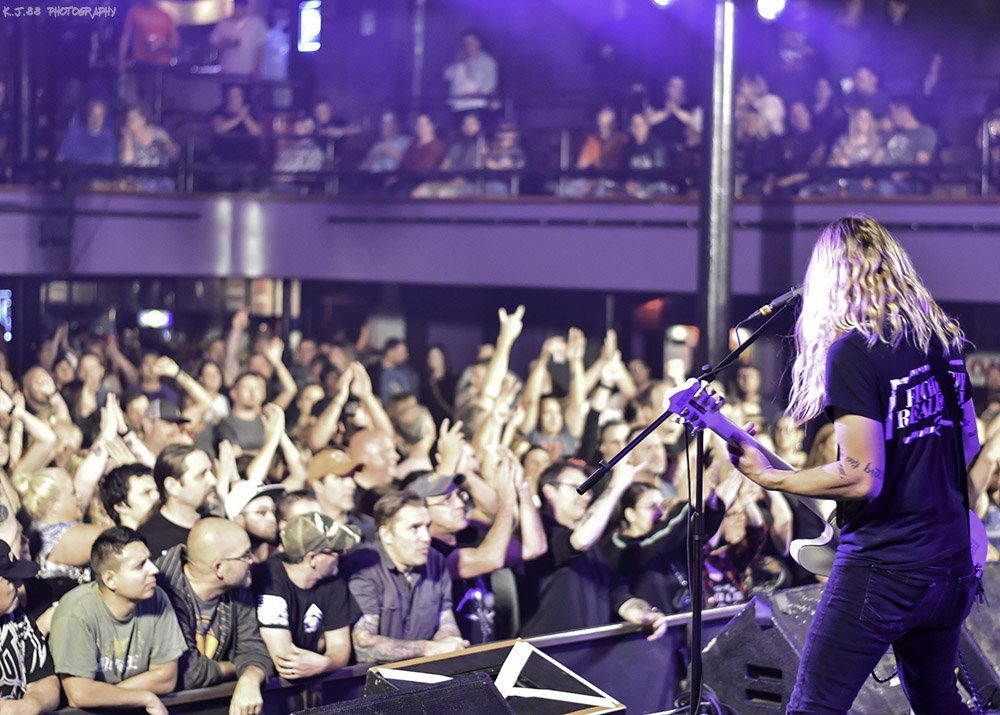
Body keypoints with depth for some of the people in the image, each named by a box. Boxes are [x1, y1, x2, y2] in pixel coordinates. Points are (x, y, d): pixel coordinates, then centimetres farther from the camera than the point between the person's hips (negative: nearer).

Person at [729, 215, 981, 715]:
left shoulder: (851, 351, -15)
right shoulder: (943, 339, 8)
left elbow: (862, 478, -20)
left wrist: (768, 478, -12)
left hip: (881, 563, -8)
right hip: (953, 562, 8)